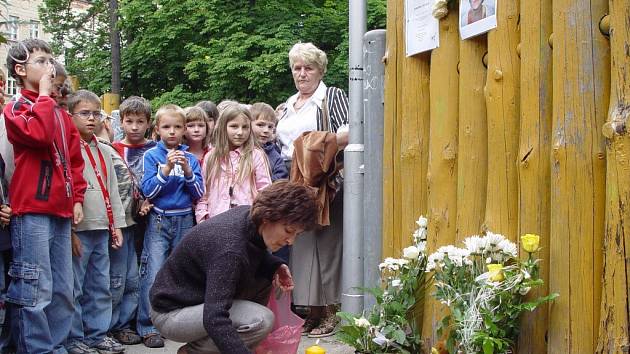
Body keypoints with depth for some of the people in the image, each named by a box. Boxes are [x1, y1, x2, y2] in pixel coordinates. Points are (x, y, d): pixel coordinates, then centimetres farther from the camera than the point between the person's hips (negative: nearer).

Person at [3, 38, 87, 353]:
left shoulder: (60, 113, 18)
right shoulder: (16, 108, -1)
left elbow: (74, 158, 23)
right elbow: (40, 134, -22)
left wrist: (77, 198, 13)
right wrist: (44, 95, -9)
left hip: (61, 212, 7)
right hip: (32, 212, -7)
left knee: (62, 291, 10)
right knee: (36, 293, -7)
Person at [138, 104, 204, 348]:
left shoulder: (190, 158, 7)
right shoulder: (152, 156, -1)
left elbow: (198, 193, 1)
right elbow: (148, 191, -10)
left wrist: (187, 170, -14)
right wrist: (166, 169, -20)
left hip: (185, 220, 3)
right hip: (159, 220, -3)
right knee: (153, 274, -7)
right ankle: (148, 327, -2)